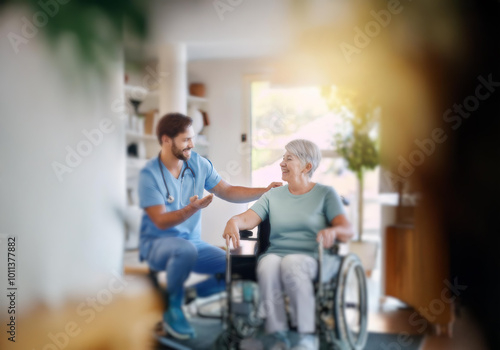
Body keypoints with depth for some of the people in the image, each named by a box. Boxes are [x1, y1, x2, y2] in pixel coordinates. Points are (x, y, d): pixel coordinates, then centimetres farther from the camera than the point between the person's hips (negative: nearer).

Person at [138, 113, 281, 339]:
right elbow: (161, 222, -19)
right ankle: (173, 310, -14)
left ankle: (185, 295, 3)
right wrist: (191, 209, -36)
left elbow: (228, 192, 6)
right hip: (157, 243, -5)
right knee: (186, 249, -39)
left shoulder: (199, 163, 0)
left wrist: (264, 191, -5)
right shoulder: (150, 174, -15)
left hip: (192, 241, 5)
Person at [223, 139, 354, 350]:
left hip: (311, 258, -2)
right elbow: (249, 218, 5)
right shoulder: (273, 196, 20)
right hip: (275, 253, 3)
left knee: (291, 263, -37)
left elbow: (348, 231, -3)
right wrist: (234, 222, -19)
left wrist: (333, 231, -27)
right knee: (268, 265, -34)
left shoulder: (325, 194, 10)